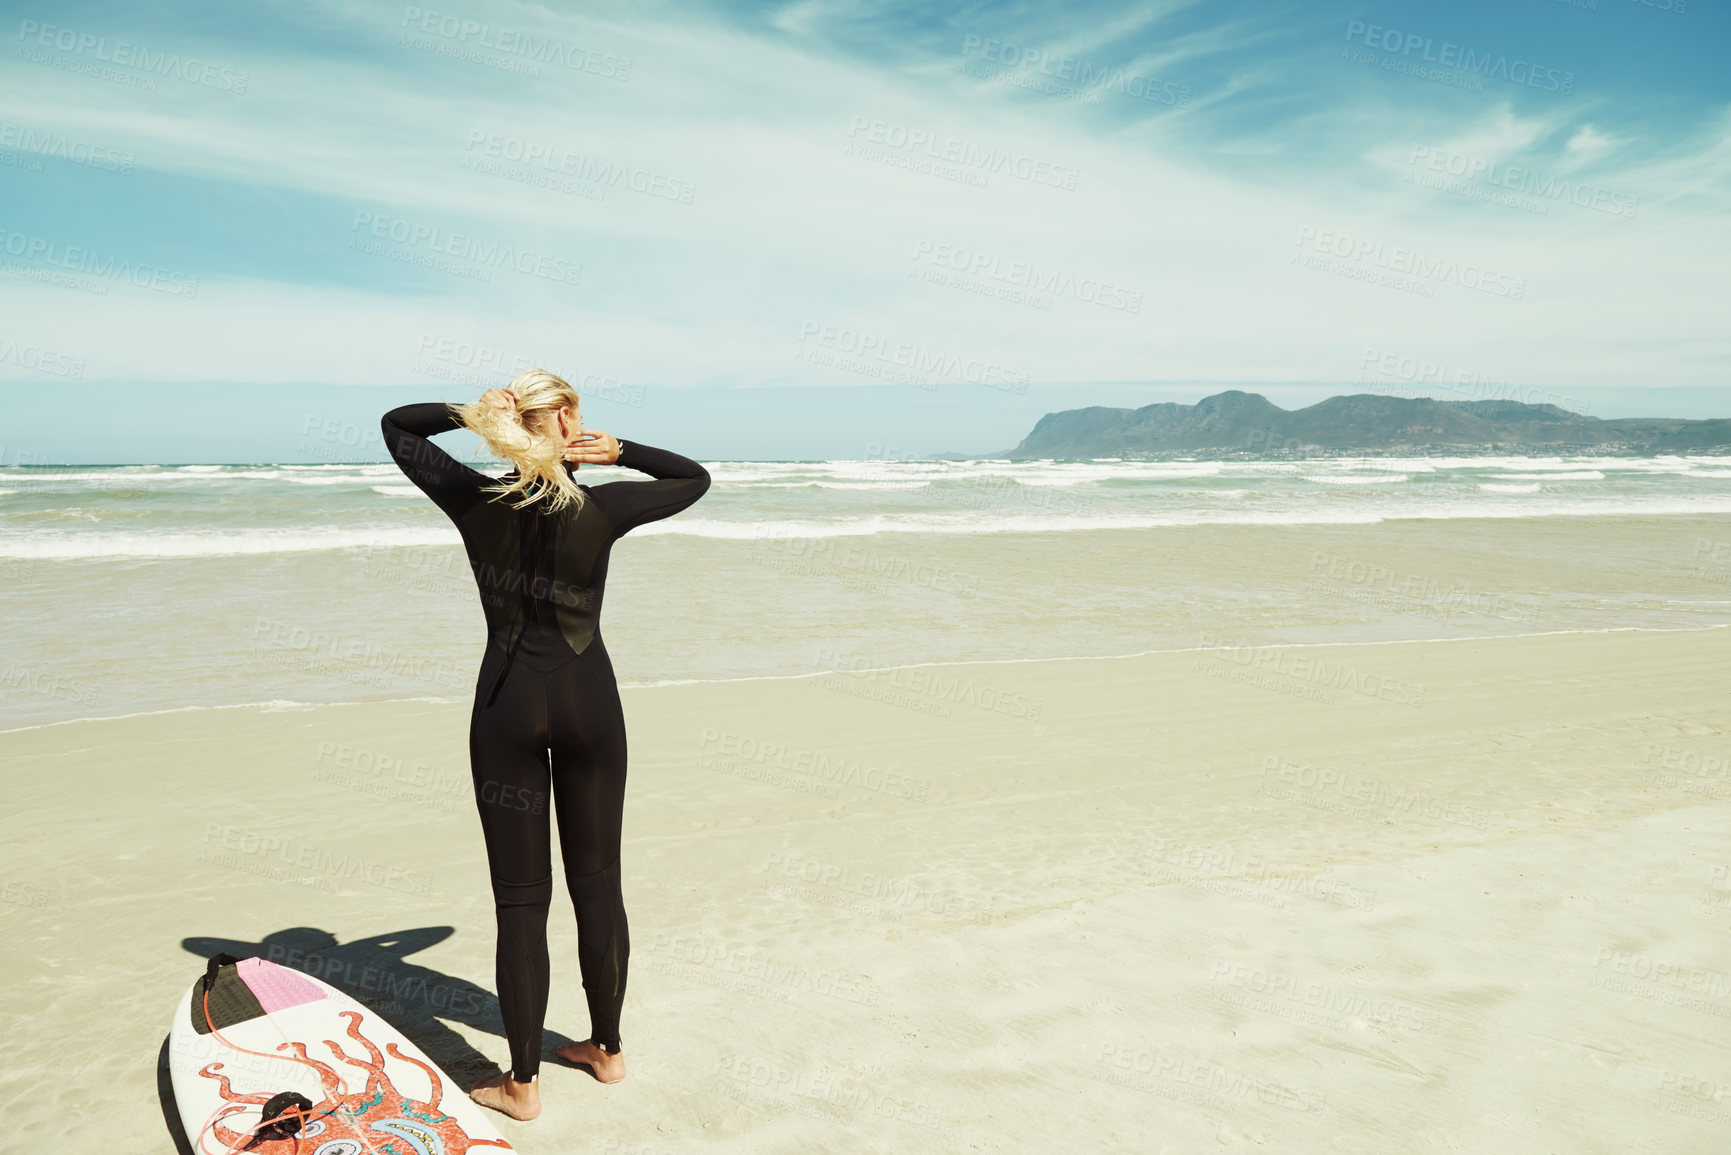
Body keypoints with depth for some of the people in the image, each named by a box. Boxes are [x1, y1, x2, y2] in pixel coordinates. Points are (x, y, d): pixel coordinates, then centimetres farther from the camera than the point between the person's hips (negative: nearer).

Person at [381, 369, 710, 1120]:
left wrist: (473, 411, -3)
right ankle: (606, 1047, 28)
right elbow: (696, 478, 9)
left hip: (508, 705, 0)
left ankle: (523, 1082, 14)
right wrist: (622, 452, -3)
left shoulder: (475, 501, -5)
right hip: (589, 700, 0)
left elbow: (396, 425, 11)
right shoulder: (601, 509, -8)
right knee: (597, 881, 14)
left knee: (521, 897, 6)